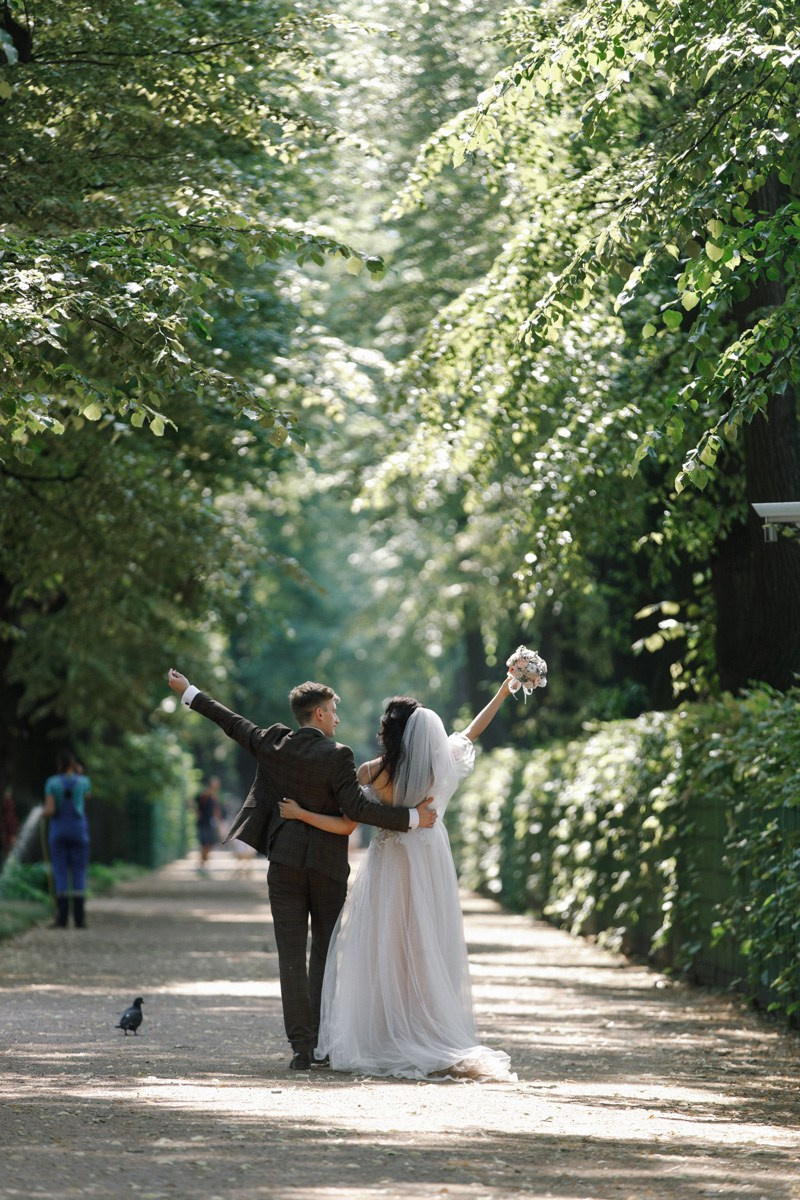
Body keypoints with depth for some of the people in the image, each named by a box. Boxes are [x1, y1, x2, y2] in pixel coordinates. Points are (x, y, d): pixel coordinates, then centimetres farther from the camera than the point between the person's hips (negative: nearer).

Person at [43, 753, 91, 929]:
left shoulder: (52, 783, -3)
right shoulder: (83, 781, 0)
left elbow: (49, 810, -11)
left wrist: (46, 815, 13)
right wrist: (79, 775, 20)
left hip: (58, 832, 0)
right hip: (78, 832, 0)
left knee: (60, 875, 2)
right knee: (79, 875, 3)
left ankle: (62, 919, -4)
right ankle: (79, 918, -3)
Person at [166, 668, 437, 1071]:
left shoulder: (274, 744, 0)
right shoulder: (337, 756, -12)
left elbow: (232, 723, 12)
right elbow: (358, 807, -18)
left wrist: (189, 692, 26)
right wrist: (412, 818, -13)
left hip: (285, 861, 3)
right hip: (328, 864, -3)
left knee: (292, 956, 2)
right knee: (325, 954, 9)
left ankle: (301, 1047, -3)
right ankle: (321, 1042, 7)